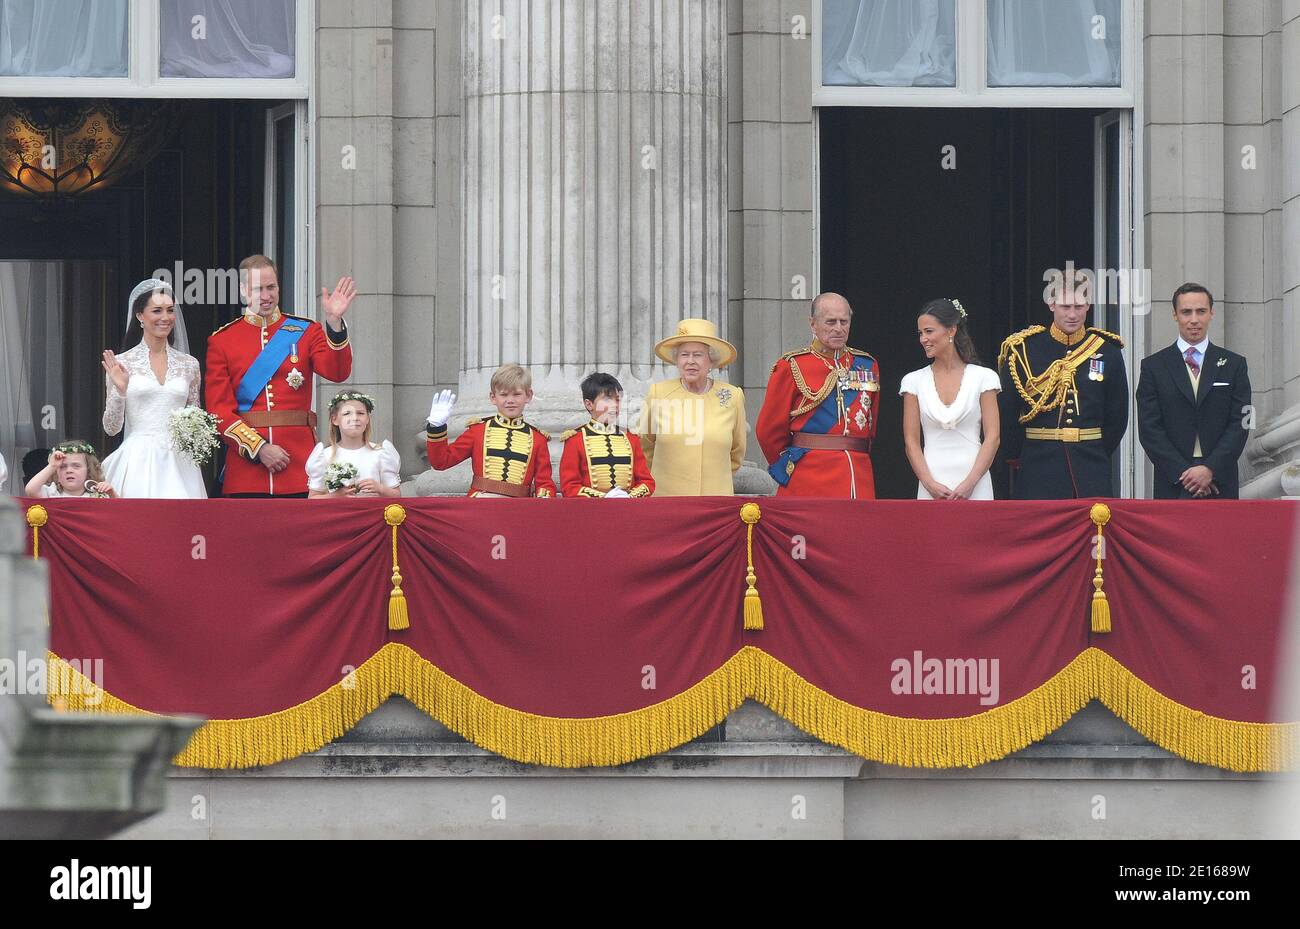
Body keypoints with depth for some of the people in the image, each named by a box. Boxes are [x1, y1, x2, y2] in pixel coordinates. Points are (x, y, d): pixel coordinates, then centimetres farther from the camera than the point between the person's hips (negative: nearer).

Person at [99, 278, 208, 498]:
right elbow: (111, 428, 2)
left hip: (178, 464, 2)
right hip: (138, 463, -2)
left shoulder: (189, 365, 11)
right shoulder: (122, 363, 3)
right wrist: (120, 391, -12)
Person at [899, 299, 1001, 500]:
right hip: (931, 485, 2)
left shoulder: (983, 377, 3)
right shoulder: (914, 381, 8)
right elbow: (911, 441, 5)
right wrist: (930, 483, -8)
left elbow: (992, 438, -1)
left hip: (974, 485, -2)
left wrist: (969, 483, -11)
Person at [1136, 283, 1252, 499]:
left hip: (1220, 484, 1)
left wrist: (1210, 469, -11)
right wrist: (1183, 473, -9)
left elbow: (1239, 424, 2)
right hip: (1173, 486, -1)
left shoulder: (1234, 365, 9)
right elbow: (1149, 429, 0)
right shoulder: (1153, 366, 6)